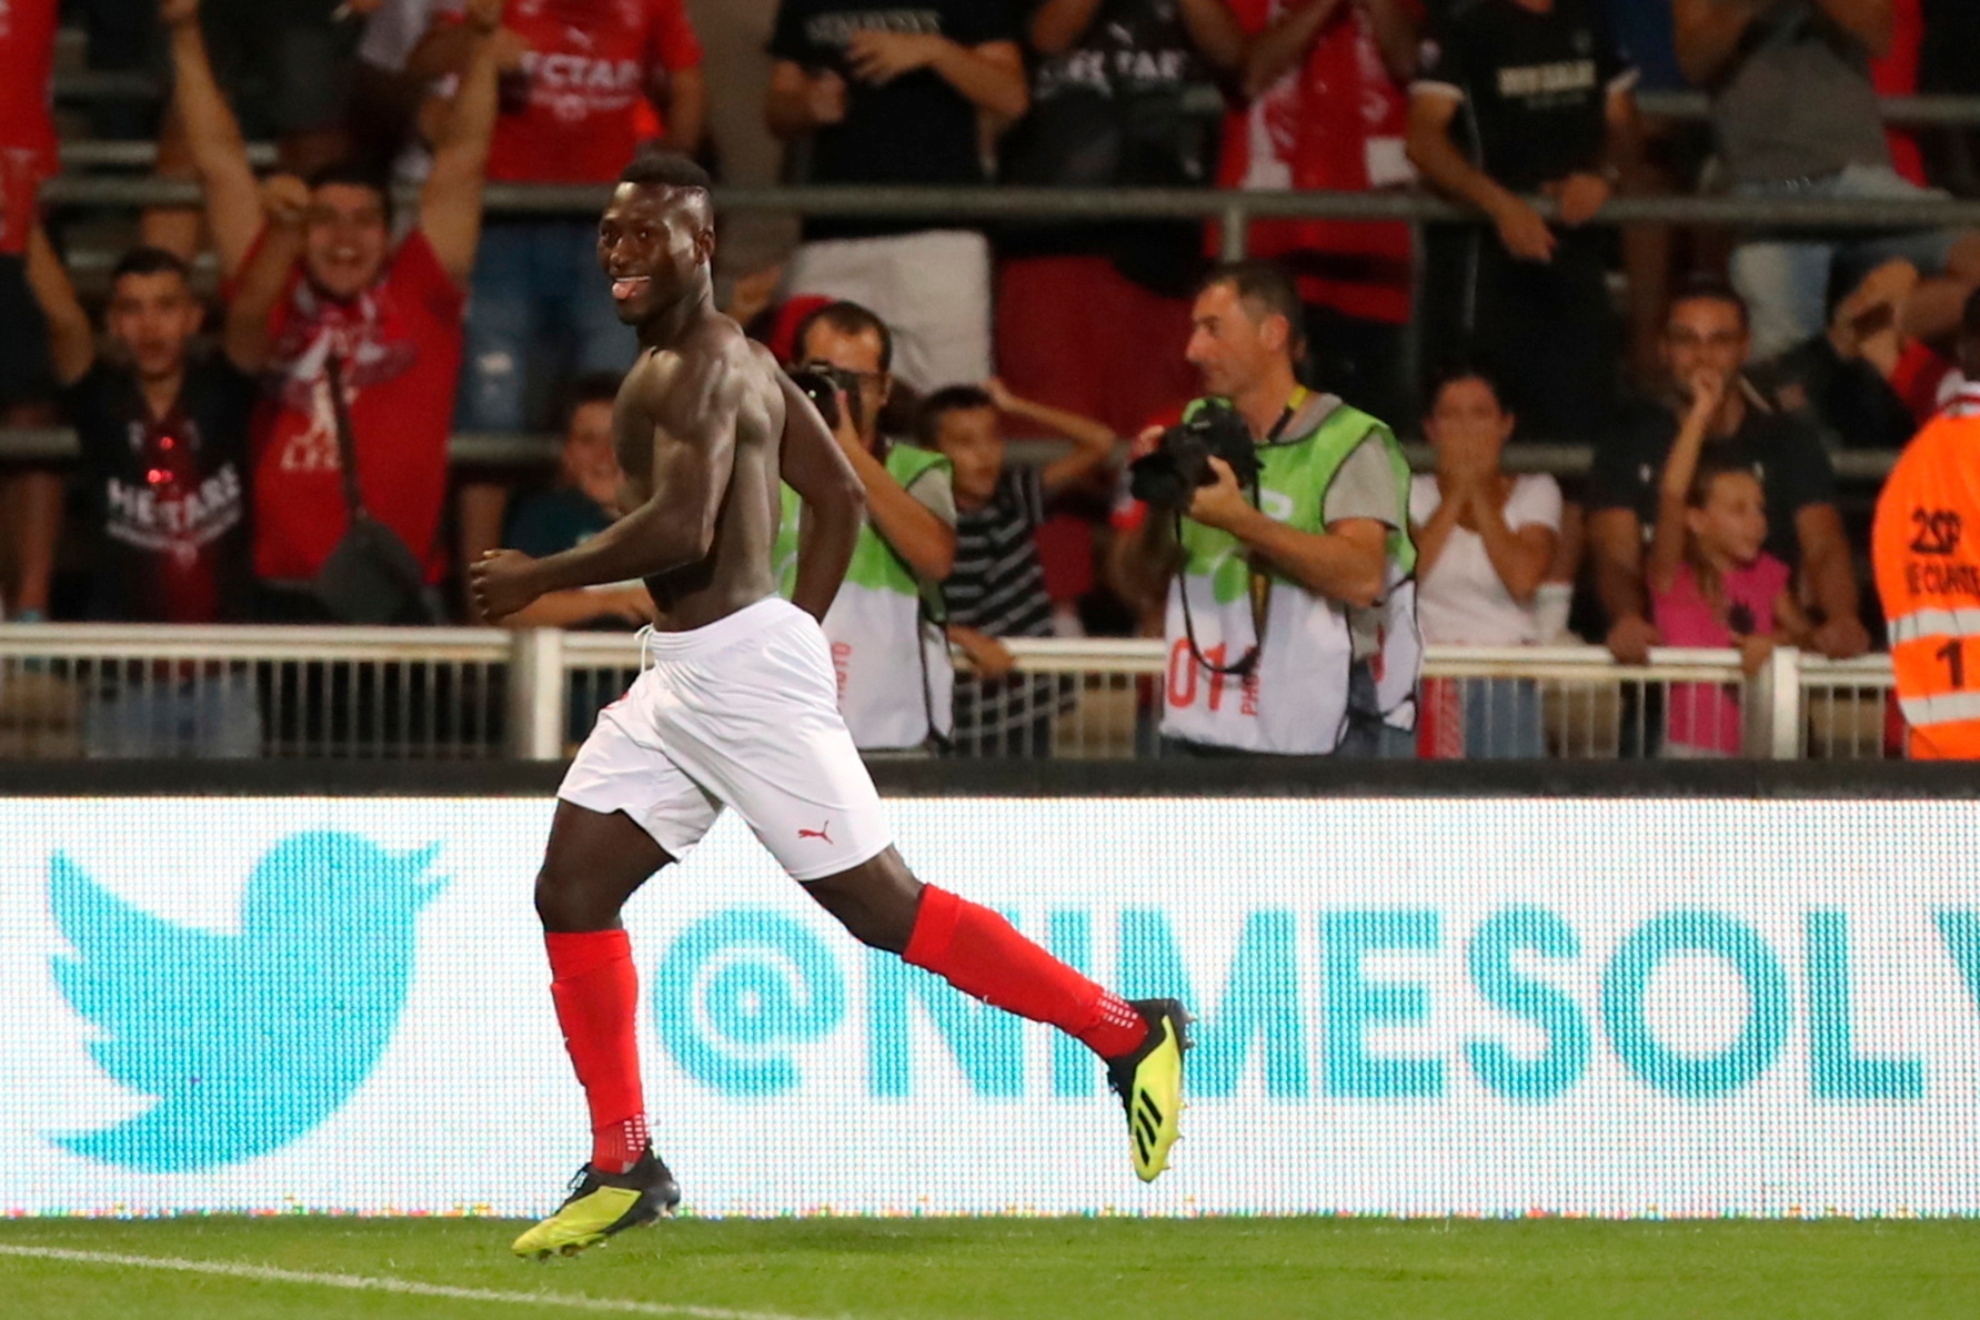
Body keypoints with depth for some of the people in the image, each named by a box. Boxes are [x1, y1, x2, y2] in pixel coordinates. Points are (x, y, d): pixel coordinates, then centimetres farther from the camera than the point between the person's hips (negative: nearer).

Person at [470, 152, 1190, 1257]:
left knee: (876, 903, -6)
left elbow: (681, 529, -28)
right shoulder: (736, 358, 16)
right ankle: (625, 1169, 8)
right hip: (680, 675, 10)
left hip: (743, 669, -10)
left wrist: (536, 579, -17)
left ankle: (1128, 1034, 4)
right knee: (573, 891, 4)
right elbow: (841, 497, 20)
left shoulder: (694, 368, -16)